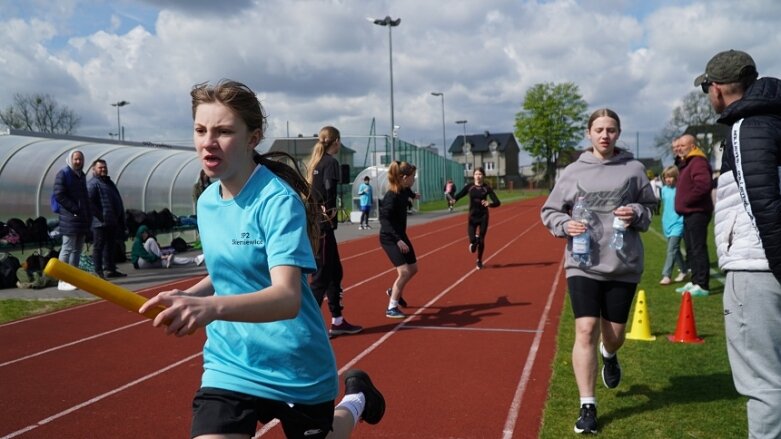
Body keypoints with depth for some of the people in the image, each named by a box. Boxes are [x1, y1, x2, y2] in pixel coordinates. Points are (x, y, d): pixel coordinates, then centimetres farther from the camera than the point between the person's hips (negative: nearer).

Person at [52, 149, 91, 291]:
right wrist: (75, 209, -17)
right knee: (67, 249, -8)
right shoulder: (63, 174, -5)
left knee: (77, 249, 10)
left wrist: (88, 214, 13)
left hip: (83, 219, 8)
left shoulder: (81, 175, 19)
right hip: (70, 218, -8)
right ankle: (62, 281, -6)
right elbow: (59, 195, -14)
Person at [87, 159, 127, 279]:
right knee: (99, 247, -3)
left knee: (110, 246, 14)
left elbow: (117, 201, 25)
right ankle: (98, 271, 0)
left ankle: (110, 269, 22)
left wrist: (120, 218, 18)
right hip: (101, 223, -9)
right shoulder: (93, 184, -9)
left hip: (112, 222, 9)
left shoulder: (109, 182, 21)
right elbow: (89, 202, -20)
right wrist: (100, 215, -21)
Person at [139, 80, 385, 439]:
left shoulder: (279, 201, -21)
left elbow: (287, 297, -33)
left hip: (297, 369, -4)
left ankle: (356, 399, 47)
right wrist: (188, 298, -3)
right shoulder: (206, 202, 1)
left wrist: (213, 307, -49)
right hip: (229, 366, 5)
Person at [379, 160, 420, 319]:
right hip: (389, 238, -9)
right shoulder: (391, 196, -26)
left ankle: (394, 291, 41)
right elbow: (384, 219, -31)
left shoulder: (404, 190, -1)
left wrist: (413, 195, 47)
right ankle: (391, 308, -5)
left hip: (400, 235, 9)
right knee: (404, 272, -16)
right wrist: (397, 240, -36)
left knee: (413, 268, 16)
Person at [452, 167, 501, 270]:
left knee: (481, 240, 5)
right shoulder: (469, 187, -1)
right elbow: (459, 195, -7)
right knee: (472, 240, -16)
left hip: (483, 216, 0)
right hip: (472, 216, 0)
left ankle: (479, 260, 27)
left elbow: (497, 202, -11)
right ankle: (474, 242, 22)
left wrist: (489, 203, -33)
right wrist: (454, 199, -31)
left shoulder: (487, 188, -6)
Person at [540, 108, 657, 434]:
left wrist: (637, 213, -10)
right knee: (586, 331, -9)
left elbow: (650, 206, 11)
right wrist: (566, 225, -12)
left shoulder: (633, 169, 3)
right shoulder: (574, 171, 2)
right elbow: (549, 211, 8)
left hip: (624, 265, 1)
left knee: (614, 334, 12)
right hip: (583, 264, -1)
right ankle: (587, 407, 1)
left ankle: (609, 356, 51)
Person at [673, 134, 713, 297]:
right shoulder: (686, 163, 20)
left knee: (698, 248, -10)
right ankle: (695, 281, 23)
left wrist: (687, 200, -18)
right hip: (689, 213, 11)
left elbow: (704, 185, -29)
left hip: (697, 213, -11)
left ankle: (702, 285, -8)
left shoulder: (698, 162, -14)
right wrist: (682, 203, 12)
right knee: (691, 249, 15)